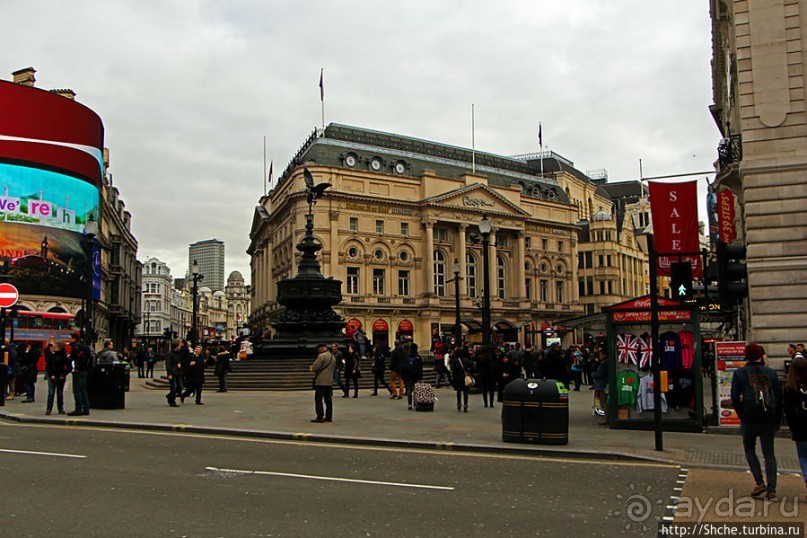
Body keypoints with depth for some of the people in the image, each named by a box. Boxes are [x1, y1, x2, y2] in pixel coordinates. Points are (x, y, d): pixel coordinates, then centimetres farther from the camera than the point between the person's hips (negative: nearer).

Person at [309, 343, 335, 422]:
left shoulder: (321, 356, -11)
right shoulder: (333, 357, 15)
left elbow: (315, 366, -17)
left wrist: (311, 367, 5)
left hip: (321, 381, -8)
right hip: (330, 381, 8)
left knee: (318, 399, -4)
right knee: (328, 399, 10)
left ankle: (320, 417, -8)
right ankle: (329, 417, 12)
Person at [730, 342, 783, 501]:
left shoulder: (739, 373, -1)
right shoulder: (771, 373, 6)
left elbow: (735, 397, -7)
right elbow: (779, 397, 7)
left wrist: (741, 415, 4)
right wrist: (778, 420, 13)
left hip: (749, 419, -2)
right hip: (769, 420, 2)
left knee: (749, 449, 15)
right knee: (769, 453, 8)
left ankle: (760, 483, 2)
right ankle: (771, 491, 2)